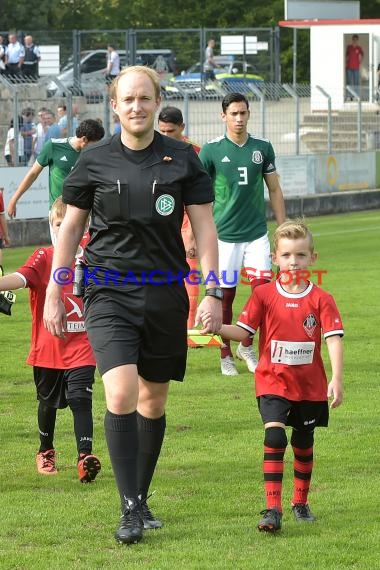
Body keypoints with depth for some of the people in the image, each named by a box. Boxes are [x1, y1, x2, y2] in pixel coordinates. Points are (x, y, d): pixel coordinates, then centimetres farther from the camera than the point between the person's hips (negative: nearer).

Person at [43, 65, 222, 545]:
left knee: (154, 401, 10)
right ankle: (130, 509, -12)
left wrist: (212, 293, -4)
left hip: (166, 295, 2)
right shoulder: (94, 161, 1)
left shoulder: (183, 159, 2)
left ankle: (141, 498, 27)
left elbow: (204, 229, 4)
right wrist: (54, 294, 8)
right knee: (121, 395, -18)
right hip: (109, 293, -2)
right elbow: (70, 228, 10)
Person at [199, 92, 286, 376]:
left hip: (257, 233, 2)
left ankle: (247, 345, 14)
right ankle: (226, 355, 16)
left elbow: (275, 190, 11)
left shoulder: (263, 147, 4)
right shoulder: (211, 150, -3)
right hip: (224, 235, -2)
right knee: (225, 296, 3)